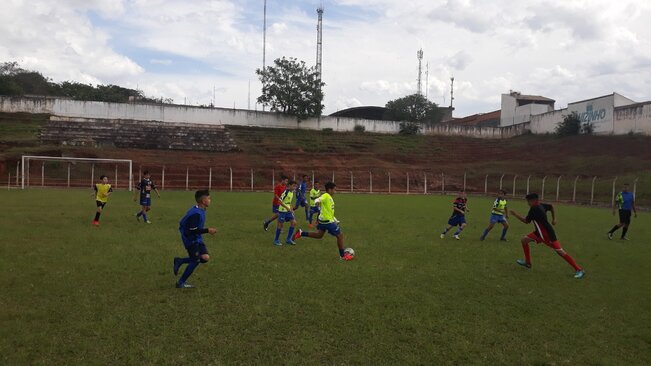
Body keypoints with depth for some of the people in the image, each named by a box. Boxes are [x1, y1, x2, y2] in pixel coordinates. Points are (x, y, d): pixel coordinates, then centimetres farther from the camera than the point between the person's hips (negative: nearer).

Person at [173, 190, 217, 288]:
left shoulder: (200, 211, 4)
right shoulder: (196, 214, -26)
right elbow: (192, 231, -26)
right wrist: (207, 230, -23)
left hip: (197, 239, 9)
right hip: (191, 240, -9)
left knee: (205, 258, 2)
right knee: (195, 260, -3)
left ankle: (179, 261, 15)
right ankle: (181, 283, 13)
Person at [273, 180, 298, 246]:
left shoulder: (292, 192, 8)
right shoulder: (286, 192, -18)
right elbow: (280, 201, -23)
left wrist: (291, 209, 14)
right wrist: (287, 208, -27)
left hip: (288, 211, 8)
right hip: (282, 210, -8)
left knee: (293, 222, 1)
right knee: (281, 224, -2)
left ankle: (288, 239, 9)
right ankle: (276, 240, 12)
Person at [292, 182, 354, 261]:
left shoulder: (329, 198, 15)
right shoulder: (326, 196, -14)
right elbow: (318, 199, -34)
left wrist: (335, 220, 26)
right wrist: (317, 202, -58)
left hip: (323, 220, 10)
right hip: (327, 221, -10)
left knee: (319, 235, 23)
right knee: (340, 235, -2)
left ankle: (301, 233, 20)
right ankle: (343, 255, 9)